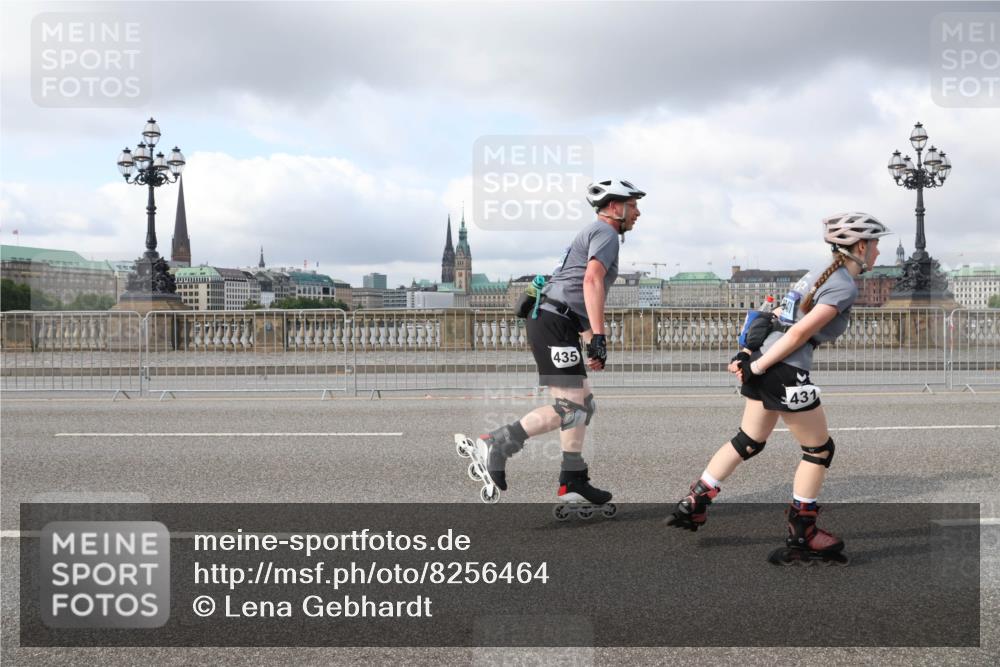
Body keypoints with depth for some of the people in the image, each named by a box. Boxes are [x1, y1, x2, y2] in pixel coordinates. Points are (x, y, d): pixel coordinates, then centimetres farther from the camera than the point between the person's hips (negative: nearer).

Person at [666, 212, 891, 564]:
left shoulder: (822, 274, 19)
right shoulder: (845, 287, -11)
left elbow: (781, 318, 17)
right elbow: (800, 333, -18)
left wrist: (749, 356, 13)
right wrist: (757, 366, -15)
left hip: (766, 367, 9)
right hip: (787, 374, -9)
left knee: (748, 442, 20)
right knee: (819, 450, 6)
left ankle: (692, 504, 23)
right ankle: (801, 537, 12)